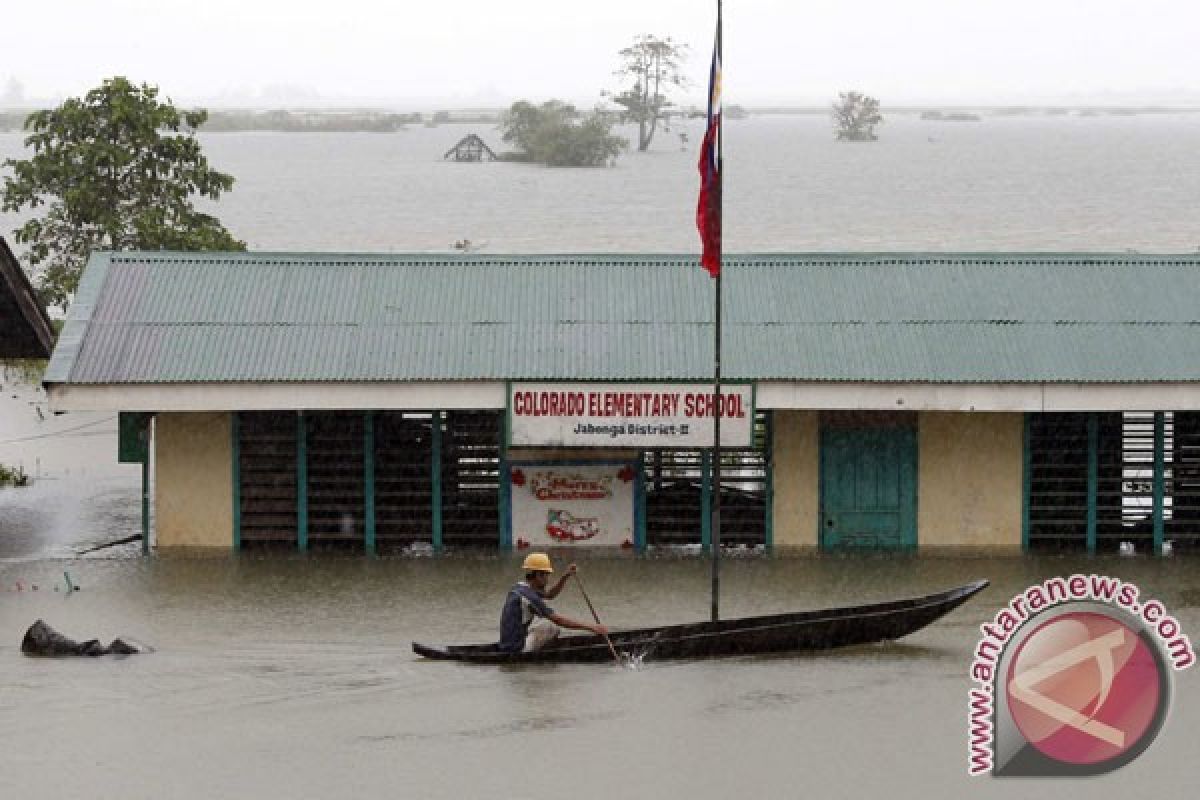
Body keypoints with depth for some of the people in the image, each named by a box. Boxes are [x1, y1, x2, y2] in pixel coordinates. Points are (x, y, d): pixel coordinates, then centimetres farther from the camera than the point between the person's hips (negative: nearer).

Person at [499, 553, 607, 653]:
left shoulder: (519, 588, 11)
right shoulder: (528, 595, -18)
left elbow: (549, 595, 25)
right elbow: (558, 620, -21)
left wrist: (566, 576, 11)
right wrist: (591, 627, -19)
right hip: (518, 649, -10)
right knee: (553, 625, -13)